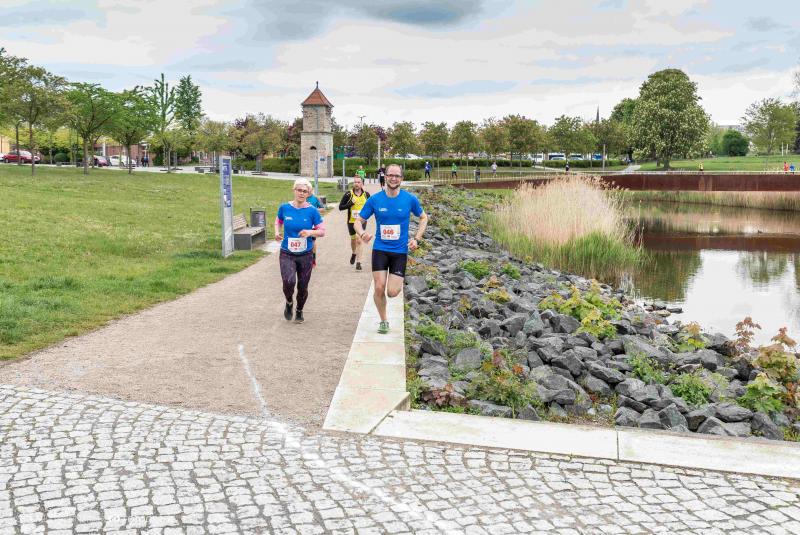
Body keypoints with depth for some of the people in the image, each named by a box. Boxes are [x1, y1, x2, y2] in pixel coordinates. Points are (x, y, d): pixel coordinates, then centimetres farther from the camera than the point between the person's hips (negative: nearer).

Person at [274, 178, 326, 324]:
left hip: (305, 255, 0)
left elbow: (322, 231, -3)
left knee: (302, 287, 9)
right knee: (289, 282, -21)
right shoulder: (284, 207, -3)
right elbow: (278, 221, 17)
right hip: (287, 254, 0)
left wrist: (310, 232, -23)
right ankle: (289, 303, 12)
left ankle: (299, 311, 38)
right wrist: (277, 232, -2)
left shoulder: (312, 211, -7)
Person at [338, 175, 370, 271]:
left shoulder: (366, 194, -1)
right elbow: (340, 207, -7)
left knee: (359, 241, -9)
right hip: (351, 221, 1)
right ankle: (353, 253, 47)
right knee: (353, 239, 17)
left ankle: (358, 262, -5)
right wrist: (351, 203, -19)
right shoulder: (348, 194, -7)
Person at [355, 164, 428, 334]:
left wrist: (416, 239, -2)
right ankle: (383, 321, 17)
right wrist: (362, 233, -19)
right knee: (379, 288, -7)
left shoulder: (410, 199, -4)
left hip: (400, 251, -1)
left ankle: (398, 282, 31)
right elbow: (358, 221, 4)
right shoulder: (374, 199, -3)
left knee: (392, 292, -7)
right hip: (380, 249, 1)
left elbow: (423, 218, 11)